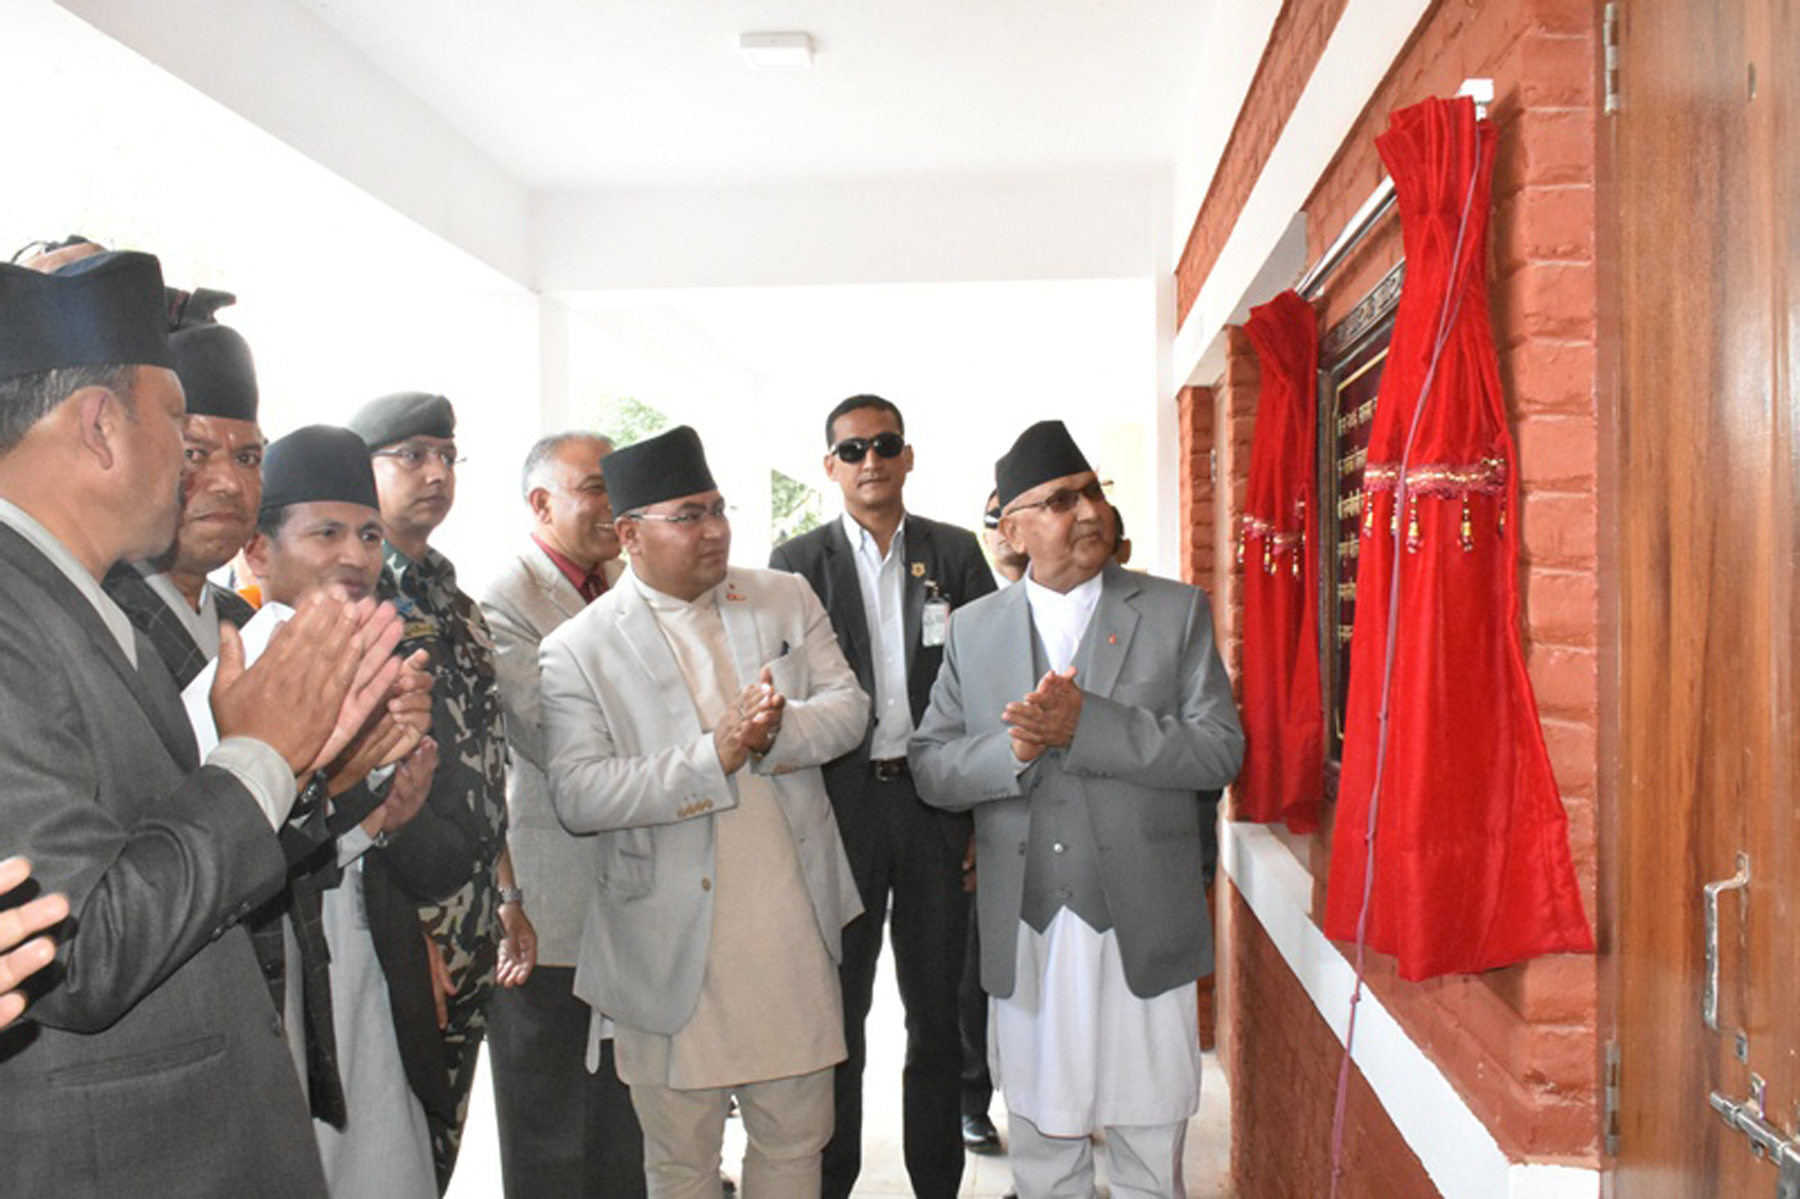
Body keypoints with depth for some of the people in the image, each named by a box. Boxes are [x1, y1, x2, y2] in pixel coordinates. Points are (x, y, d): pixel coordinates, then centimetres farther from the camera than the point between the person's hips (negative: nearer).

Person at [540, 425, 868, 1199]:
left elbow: (849, 707, 2)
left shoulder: (786, 599, 5)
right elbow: (576, 796, -15)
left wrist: (779, 729, -19)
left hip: (792, 928, 3)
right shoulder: (579, 649, -7)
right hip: (671, 945, -3)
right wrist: (711, 757, -23)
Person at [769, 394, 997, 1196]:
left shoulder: (956, 553, 4)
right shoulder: (796, 563, 1)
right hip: (841, 804, -1)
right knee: (839, 1006, 11)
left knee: (936, 1008, 13)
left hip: (938, 800, 2)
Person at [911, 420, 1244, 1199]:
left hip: (1141, 933, -1)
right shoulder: (974, 629, 6)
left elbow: (1219, 752, -9)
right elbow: (929, 768, 2)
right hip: (1024, 937, 2)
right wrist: (1014, 749, -18)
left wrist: (1085, 724, -20)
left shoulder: (1178, 612, 0)